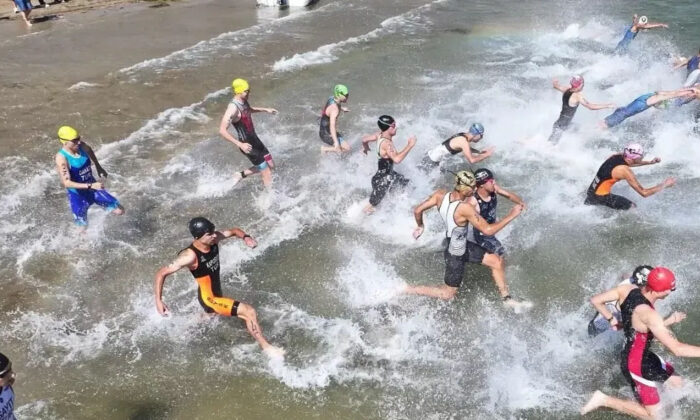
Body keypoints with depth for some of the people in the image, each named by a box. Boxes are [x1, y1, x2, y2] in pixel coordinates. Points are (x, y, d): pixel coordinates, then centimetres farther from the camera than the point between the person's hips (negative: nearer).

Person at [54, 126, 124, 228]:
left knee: (119, 211, 0)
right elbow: (67, 183, -32)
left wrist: (99, 167, 24)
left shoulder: (82, 146, -10)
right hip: (77, 195, -5)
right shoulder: (61, 158, -26)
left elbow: (89, 150, 16)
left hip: (93, 187, 5)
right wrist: (91, 186, -39)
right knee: (83, 229, 7)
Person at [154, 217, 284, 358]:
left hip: (217, 294, 8)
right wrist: (158, 301, -26)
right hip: (209, 299, -8)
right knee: (249, 312, -18)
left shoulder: (213, 239, -14)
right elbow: (162, 273, -24)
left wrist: (246, 237, -17)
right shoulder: (190, 256, -31)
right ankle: (265, 346, -2)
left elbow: (233, 231, 4)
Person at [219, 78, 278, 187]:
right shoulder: (233, 108, -26)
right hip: (247, 144, -9)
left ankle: (241, 174, 27)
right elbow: (222, 130, -32)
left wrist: (265, 110, 22)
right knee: (267, 174, -4)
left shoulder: (243, 101, 0)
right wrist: (240, 144, -38)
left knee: (270, 165, 18)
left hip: (254, 138, 9)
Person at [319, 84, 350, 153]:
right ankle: (325, 149, -1)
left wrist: (342, 108, 37)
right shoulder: (334, 109, -32)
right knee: (347, 148, -13)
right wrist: (336, 142, -53)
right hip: (327, 135, -10)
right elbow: (332, 125, -44)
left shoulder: (332, 98, -3)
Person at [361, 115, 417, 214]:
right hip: (382, 180, -9)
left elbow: (364, 139, 8)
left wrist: (365, 148, 30)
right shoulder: (386, 143, -34)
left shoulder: (380, 135, -8)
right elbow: (397, 159, -50)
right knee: (371, 206, 9)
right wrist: (410, 145, -40)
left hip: (389, 174, 9)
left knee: (407, 184, 23)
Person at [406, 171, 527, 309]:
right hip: (456, 255, -8)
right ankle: (406, 289, 18)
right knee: (448, 294, 14)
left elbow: (417, 210, -11)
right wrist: (511, 216, -24)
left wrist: (420, 226, 10)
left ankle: (506, 298, 35)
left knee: (496, 262, 16)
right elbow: (488, 230, -33)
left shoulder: (440, 195, -17)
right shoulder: (465, 208, -36)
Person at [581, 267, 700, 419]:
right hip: (636, 364, -9)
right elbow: (677, 349, -35)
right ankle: (604, 400, 6)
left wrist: (611, 319, 4)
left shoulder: (627, 289, -13)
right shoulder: (648, 314, -35)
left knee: (676, 382, 23)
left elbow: (596, 301, -2)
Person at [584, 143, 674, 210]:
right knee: (632, 207, 4)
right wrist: (665, 184, -10)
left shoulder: (617, 156, -1)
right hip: (600, 197, -8)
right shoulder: (625, 171, -23)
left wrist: (650, 162, 25)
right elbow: (644, 193, -20)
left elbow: (629, 163, 27)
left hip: (591, 191, 8)